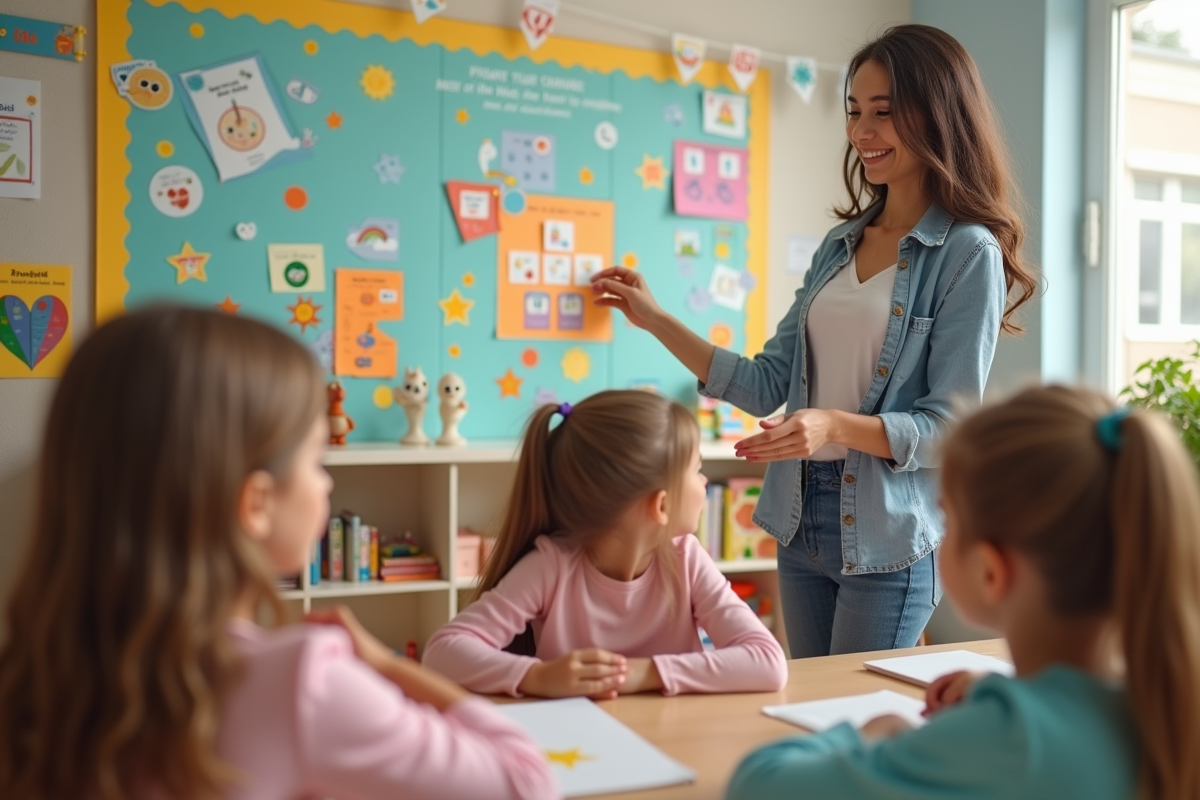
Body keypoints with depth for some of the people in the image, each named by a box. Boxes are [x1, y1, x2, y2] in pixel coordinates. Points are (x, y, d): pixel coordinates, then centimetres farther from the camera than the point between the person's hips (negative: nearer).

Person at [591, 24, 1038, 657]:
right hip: (802, 522, 6)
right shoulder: (840, 245, 11)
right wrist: (656, 321, 5)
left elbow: (949, 427, -13)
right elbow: (768, 386, 8)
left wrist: (835, 425, -27)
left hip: (887, 537, -6)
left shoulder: (969, 253, -9)